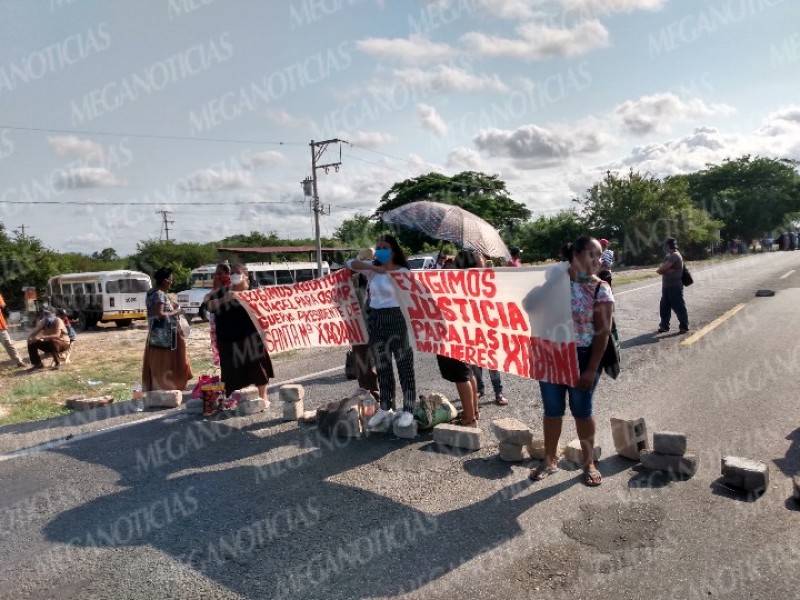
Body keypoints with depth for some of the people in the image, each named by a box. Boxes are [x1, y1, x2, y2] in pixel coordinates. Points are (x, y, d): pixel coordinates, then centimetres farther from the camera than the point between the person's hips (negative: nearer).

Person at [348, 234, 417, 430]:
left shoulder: (403, 271, -5)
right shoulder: (372, 269, 8)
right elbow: (351, 263, -3)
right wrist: (374, 267, -19)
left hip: (398, 319, -5)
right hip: (375, 320, 6)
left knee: (404, 365, 1)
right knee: (382, 366, 14)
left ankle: (408, 410, 10)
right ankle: (384, 408, 26)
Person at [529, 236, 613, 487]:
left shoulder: (600, 288, -6)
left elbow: (603, 331, -9)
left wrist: (592, 369, -13)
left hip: (583, 357, -2)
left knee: (582, 412, 10)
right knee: (552, 411, 12)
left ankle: (589, 463, 29)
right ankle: (549, 460, 28)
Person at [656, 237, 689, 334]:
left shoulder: (674, 255, -15)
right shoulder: (669, 256, 16)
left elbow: (662, 269, -22)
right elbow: (662, 269, 4)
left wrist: (661, 270, -1)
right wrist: (668, 270, -14)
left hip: (675, 287, -10)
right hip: (667, 286, 10)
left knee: (679, 307, -2)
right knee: (664, 306, 12)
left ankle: (684, 326, 7)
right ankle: (664, 325, 20)